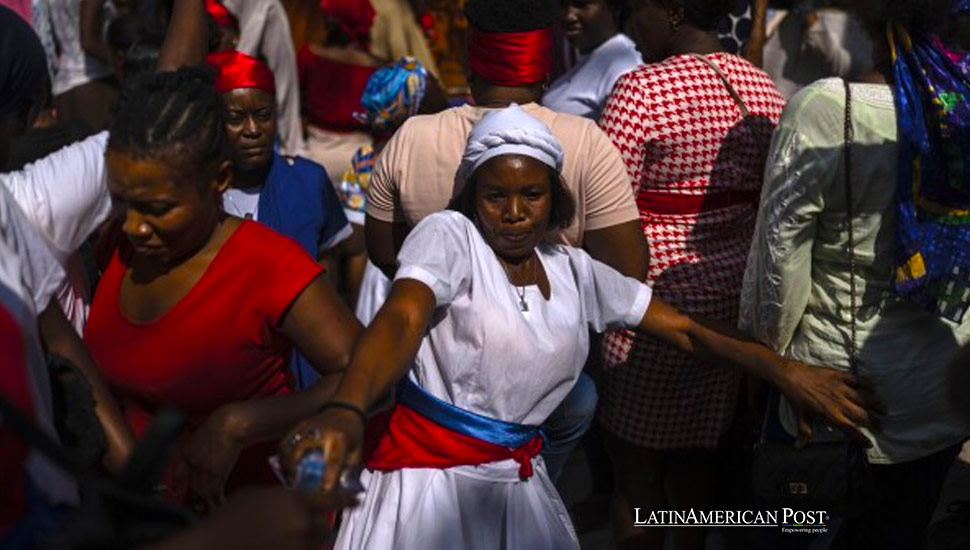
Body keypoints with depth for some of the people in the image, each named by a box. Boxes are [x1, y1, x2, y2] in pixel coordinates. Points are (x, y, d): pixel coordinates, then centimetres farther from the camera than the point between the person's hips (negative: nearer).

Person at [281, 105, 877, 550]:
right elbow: (402, 319, -29)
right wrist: (345, 411, -48)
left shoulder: (575, 270, 6)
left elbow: (684, 327, 8)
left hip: (519, 477, 5)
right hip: (429, 469, -5)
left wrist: (782, 368, -5)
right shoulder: (449, 235, -10)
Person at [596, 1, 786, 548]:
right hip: (737, 294, 7)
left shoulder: (643, 87, -16)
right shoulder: (764, 89, 5)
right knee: (700, 452, 19)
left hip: (658, 297, -7)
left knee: (637, 465, 6)